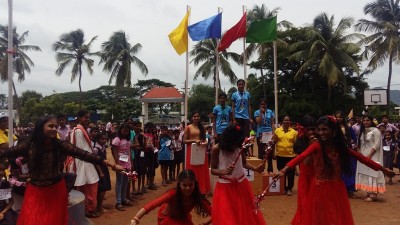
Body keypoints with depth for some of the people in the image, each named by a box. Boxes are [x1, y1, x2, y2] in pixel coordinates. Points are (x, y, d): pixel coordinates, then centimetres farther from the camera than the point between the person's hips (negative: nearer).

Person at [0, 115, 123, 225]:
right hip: (35, 191, 0)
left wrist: (110, 164, -24)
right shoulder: (29, 145, -11)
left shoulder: (60, 145, -13)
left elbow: (83, 154, -18)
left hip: (56, 190, 0)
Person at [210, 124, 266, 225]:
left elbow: (244, 163, 7)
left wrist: (255, 168, -12)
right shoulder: (216, 149, -16)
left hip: (241, 184, 3)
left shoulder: (240, 147, -7)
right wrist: (223, 171, -29)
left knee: (246, 215, 14)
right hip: (225, 186, -3)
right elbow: (213, 170, -9)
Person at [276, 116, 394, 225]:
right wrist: (284, 170, -45)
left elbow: (361, 158, 6)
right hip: (320, 189, -3)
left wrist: (383, 169, 8)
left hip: (337, 189, 4)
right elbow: (301, 157, -30)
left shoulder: (340, 147, 0)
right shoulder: (317, 146, -13)